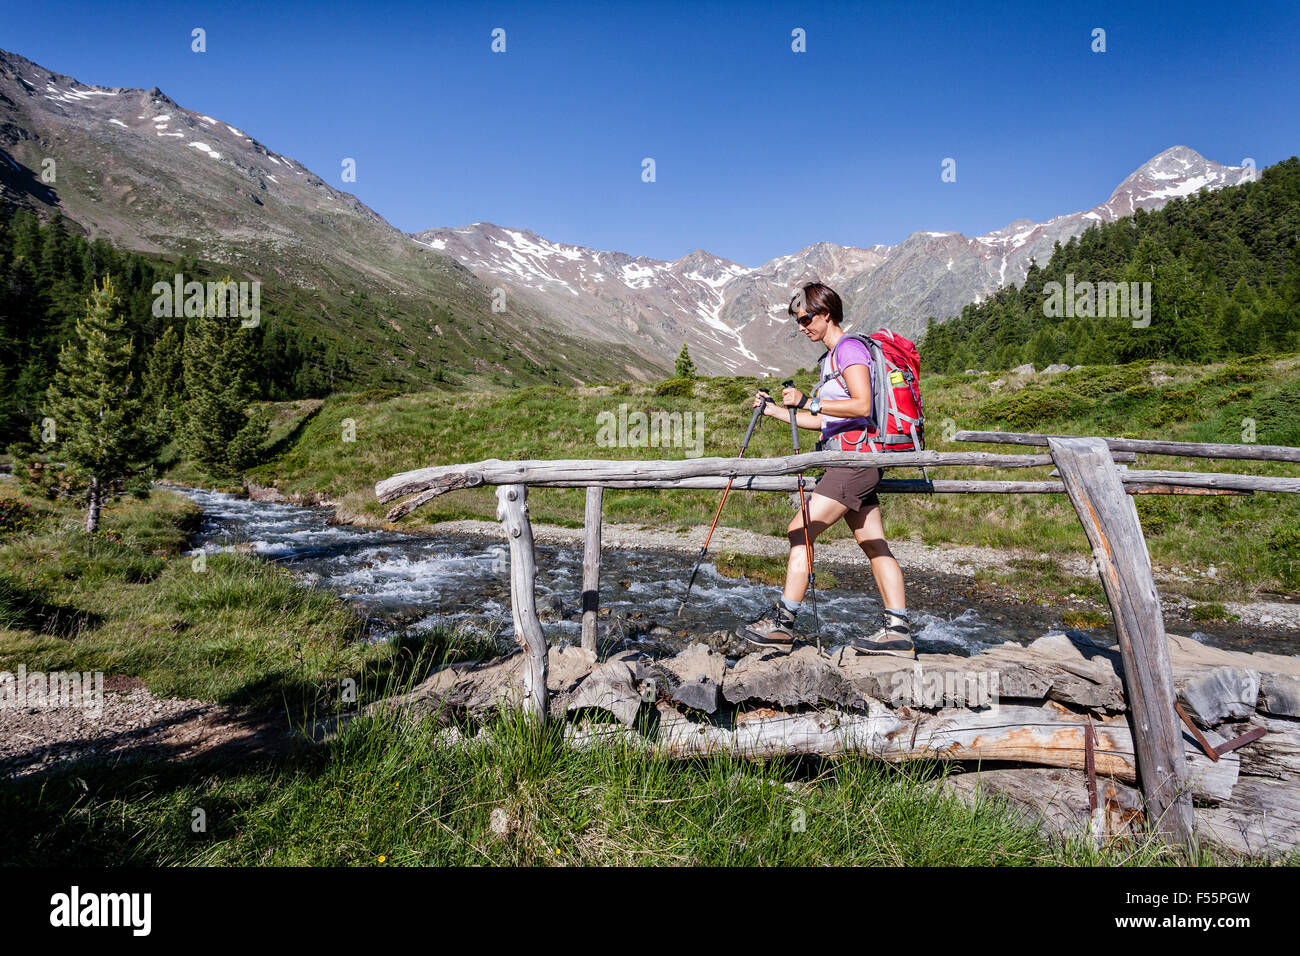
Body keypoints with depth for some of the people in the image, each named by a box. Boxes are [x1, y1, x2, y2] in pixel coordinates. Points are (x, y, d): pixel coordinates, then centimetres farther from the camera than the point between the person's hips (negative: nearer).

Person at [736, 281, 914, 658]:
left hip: (855, 456, -10)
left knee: (800, 530, -11)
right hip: (849, 461, 10)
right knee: (874, 544, 5)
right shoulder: (830, 358, 22)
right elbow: (824, 421, 23)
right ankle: (897, 630, 5)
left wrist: (809, 402, -22)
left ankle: (782, 622, -7)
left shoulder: (850, 348, -7)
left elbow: (862, 405, -19)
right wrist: (774, 410, 22)